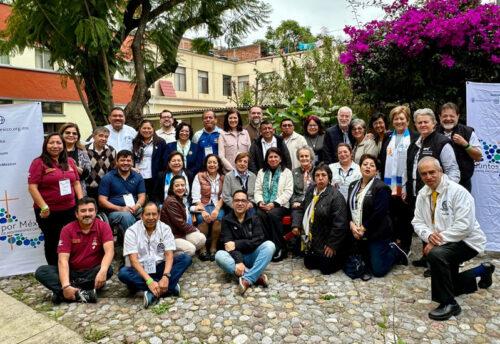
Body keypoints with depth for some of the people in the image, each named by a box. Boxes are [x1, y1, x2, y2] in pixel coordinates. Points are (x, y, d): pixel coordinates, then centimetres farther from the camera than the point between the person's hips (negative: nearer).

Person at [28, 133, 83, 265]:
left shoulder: (70, 162, 10)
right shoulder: (39, 163, -5)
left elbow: (76, 183, 14)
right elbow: (32, 187, -10)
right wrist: (44, 207, -18)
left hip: (70, 210, 4)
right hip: (49, 212, -4)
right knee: (52, 243, 11)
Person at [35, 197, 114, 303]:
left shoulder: (103, 227, -9)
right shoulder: (67, 229, -6)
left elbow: (109, 251, -24)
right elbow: (63, 259, -16)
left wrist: (102, 271, -44)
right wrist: (66, 286, -30)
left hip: (92, 272, -1)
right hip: (71, 272, 2)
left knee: (108, 270, -32)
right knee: (41, 272, -20)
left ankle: (60, 292, -25)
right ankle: (79, 294, -35)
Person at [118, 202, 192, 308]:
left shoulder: (165, 229, -3)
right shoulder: (132, 232, -9)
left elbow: (169, 255, -11)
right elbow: (133, 260, -17)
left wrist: (166, 276, -30)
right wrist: (149, 281, -30)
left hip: (160, 267, 1)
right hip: (141, 270, -1)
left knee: (186, 258, -20)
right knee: (123, 273, -33)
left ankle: (155, 292, -31)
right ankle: (169, 288, -32)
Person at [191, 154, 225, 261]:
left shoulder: (223, 178, 11)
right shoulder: (199, 176, 6)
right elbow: (195, 196, -3)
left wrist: (217, 209, -16)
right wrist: (203, 211, -16)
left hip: (217, 205, 1)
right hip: (202, 205, -1)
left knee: (218, 218, -30)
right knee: (203, 219, -32)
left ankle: (213, 248, -16)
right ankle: (202, 249, -16)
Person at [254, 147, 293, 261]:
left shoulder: (287, 172, 10)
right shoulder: (261, 172, 21)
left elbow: (288, 192, -2)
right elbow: (257, 190, 14)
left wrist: (274, 203, -13)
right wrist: (260, 202, -8)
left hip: (280, 205, -3)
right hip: (264, 205, 3)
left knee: (273, 214, -34)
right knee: (260, 215, -31)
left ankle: (280, 248, -25)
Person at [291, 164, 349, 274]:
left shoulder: (336, 196, -19)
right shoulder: (310, 192, 3)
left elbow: (340, 223, -21)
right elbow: (301, 209, 15)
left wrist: (332, 244, -18)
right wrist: (296, 224, -2)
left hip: (326, 243, -7)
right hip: (311, 241, 7)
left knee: (326, 269, -2)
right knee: (309, 265, 13)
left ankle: (341, 257, 25)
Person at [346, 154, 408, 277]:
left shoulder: (381, 187, -10)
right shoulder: (353, 186, 11)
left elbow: (379, 213, -16)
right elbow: (349, 207, 8)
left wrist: (363, 228, -15)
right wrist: (352, 224, -8)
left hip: (376, 234, -6)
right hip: (358, 234, 6)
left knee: (378, 271, -3)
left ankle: (394, 251, 22)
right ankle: (387, 249, 34)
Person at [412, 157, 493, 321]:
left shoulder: (458, 191, -19)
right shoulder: (423, 194, 1)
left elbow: (464, 226, -25)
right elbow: (417, 221, 3)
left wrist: (438, 241, -27)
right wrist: (428, 235, -19)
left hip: (466, 241, -7)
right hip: (443, 244, 8)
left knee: (436, 254, -36)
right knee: (451, 284, 17)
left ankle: (448, 304, -20)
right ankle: (483, 270, 43)